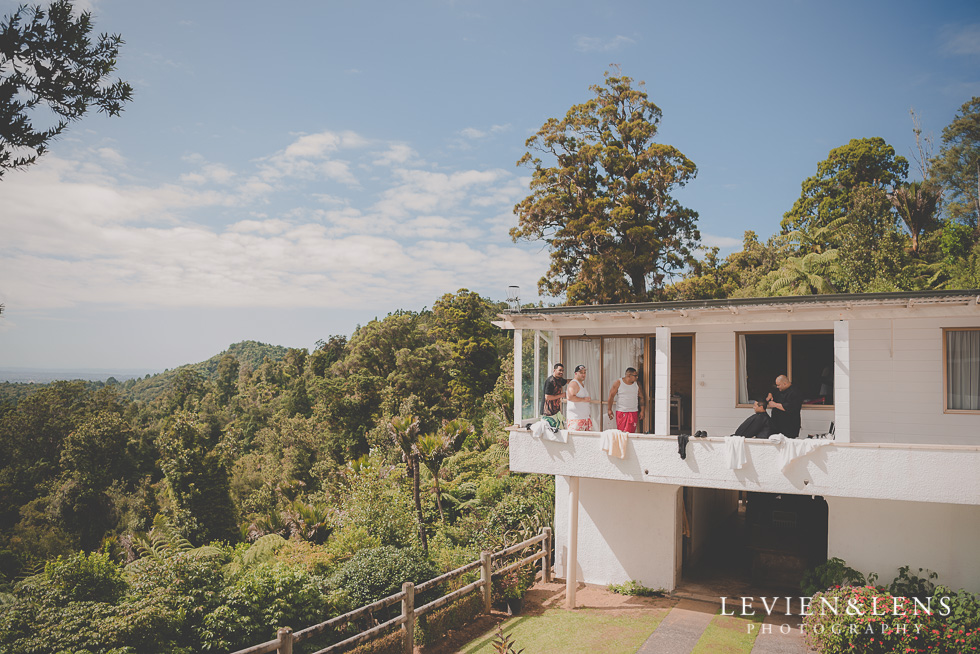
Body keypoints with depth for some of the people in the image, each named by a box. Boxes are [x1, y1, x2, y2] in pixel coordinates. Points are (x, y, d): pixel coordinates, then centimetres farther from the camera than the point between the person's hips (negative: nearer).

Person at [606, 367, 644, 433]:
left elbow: (641, 398, 10)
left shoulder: (637, 384, 7)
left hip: (633, 412, 2)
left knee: (631, 431, -5)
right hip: (621, 412, -2)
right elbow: (611, 396, -2)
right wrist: (609, 409, -5)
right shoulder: (618, 383, -2)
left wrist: (642, 411, 6)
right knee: (621, 431, -2)